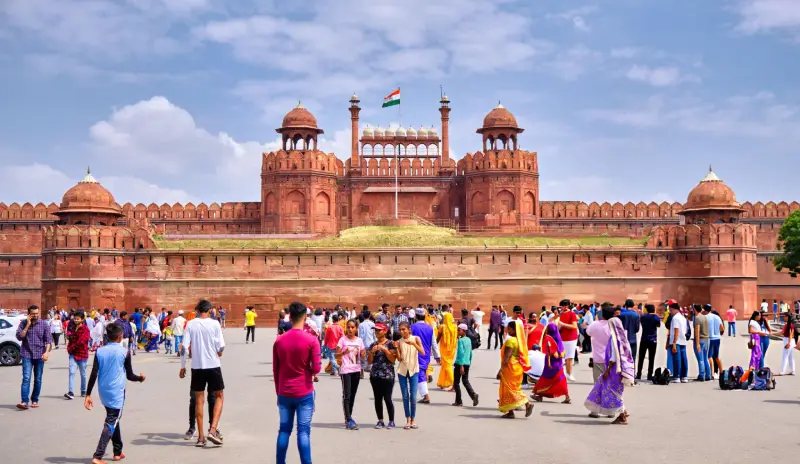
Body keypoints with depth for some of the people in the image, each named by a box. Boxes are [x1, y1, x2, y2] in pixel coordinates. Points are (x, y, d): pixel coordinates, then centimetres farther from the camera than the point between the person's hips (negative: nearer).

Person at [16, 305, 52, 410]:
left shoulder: (44, 324, 1)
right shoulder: (23, 323, 2)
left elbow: (48, 339, -2)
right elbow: (19, 337, -8)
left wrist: (47, 352, -16)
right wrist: (28, 325, -12)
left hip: (40, 355, 1)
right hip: (27, 355, -1)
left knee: (38, 380, 7)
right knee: (26, 378, -12)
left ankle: (35, 400, 18)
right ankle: (25, 402, -18)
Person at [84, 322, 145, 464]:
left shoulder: (99, 351, 1)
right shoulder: (124, 352, -7)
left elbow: (93, 375, -3)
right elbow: (130, 376, -1)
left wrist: (88, 395, -1)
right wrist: (140, 378, 20)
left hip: (104, 392, 5)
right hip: (117, 393, -5)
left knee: (113, 420, 21)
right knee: (111, 423, -4)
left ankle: (118, 452, 29)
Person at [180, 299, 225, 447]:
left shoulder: (190, 324, -2)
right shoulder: (214, 324, -6)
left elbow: (185, 347, -5)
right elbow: (221, 346, -6)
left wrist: (182, 366, 5)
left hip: (197, 366, 2)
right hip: (213, 365, -2)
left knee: (199, 400, 11)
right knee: (219, 396, 12)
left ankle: (201, 437, 12)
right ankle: (212, 430, -5)